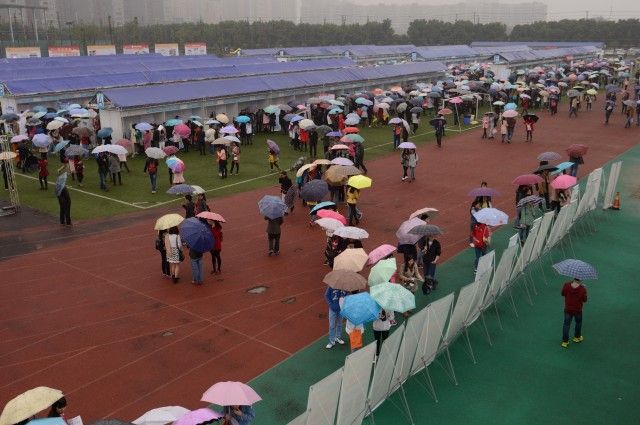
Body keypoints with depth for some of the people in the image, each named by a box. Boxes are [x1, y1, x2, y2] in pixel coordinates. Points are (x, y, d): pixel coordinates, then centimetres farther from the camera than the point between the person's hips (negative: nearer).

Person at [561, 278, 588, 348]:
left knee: (566, 324, 15)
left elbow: (562, 294, -3)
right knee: (578, 323, 26)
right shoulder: (582, 289, -25)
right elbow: (584, 300, -9)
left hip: (568, 309, 1)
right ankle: (577, 337, 45)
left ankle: (565, 341, 21)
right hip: (578, 310, -1)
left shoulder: (566, 285, -20)